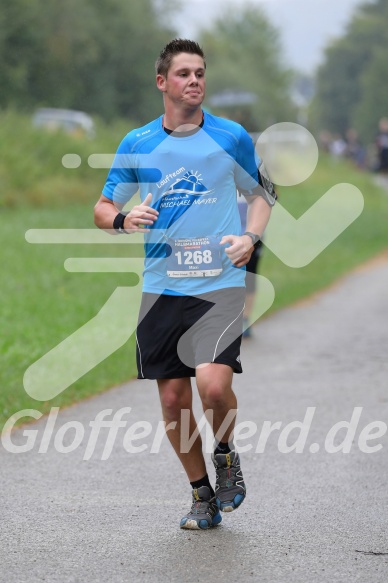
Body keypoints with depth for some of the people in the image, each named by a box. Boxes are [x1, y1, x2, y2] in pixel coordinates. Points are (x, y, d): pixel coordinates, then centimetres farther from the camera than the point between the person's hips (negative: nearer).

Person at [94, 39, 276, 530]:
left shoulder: (232, 137, 2)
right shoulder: (137, 144, 5)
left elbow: (260, 194, 16)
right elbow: (102, 209, 12)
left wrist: (250, 237, -3)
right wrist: (123, 219, -11)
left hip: (220, 283, -2)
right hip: (161, 288, 3)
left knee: (213, 385, -21)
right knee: (173, 399, 4)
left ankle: (226, 456, 10)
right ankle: (203, 497, 22)